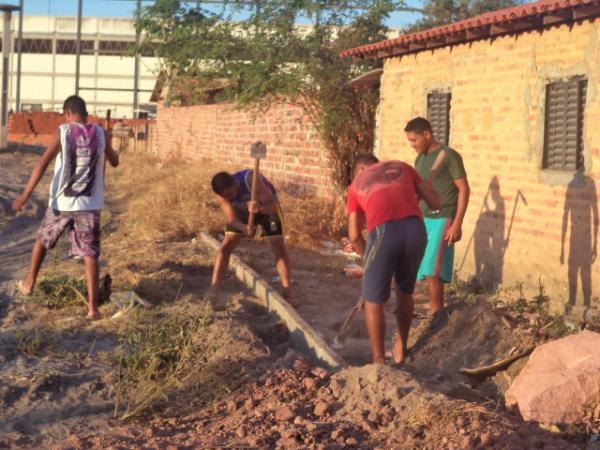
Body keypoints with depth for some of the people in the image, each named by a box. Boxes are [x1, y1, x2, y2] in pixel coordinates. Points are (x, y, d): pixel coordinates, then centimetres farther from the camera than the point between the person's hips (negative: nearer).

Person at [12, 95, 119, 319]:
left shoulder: (62, 132, -6)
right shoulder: (101, 133, 2)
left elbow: (43, 163, -15)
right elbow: (114, 162, 17)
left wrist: (25, 195, -16)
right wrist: (112, 151, 40)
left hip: (62, 202, -1)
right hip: (90, 204, 1)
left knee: (42, 240, 23)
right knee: (90, 254, 2)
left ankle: (29, 283, 36)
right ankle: (92, 306, -3)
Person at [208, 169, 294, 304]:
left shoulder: (251, 180, -42)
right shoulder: (223, 192, -29)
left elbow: (273, 206, -42)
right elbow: (232, 219, -30)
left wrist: (260, 209, -64)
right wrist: (244, 228, -51)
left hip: (268, 206, -3)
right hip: (242, 209, 3)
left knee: (279, 246, -12)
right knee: (226, 245, -9)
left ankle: (287, 293, -7)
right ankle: (213, 289, -4)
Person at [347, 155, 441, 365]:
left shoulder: (356, 184, 26)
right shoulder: (402, 167, 29)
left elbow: (354, 236, 20)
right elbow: (436, 202, 24)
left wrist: (368, 258, 37)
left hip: (383, 233, -2)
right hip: (415, 229, 2)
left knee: (373, 301, 13)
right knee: (405, 291, 26)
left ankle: (379, 361, 15)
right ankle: (400, 349, 37)